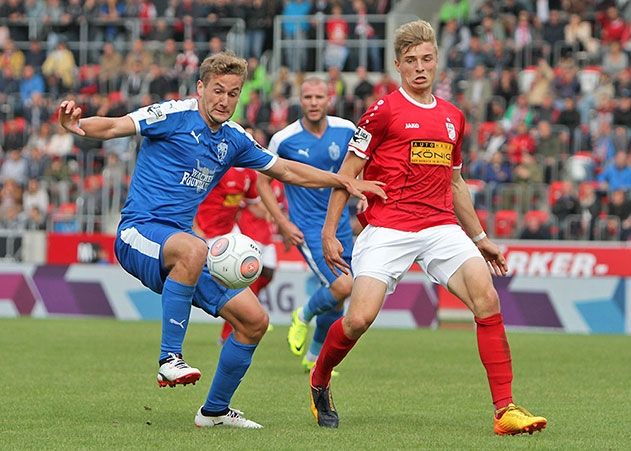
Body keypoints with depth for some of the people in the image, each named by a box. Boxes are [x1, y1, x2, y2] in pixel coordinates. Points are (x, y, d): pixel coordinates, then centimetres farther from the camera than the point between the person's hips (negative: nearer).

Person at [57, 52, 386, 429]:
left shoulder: (235, 140, 12)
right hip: (139, 232, -7)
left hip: (182, 239, 7)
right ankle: (170, 358, -34)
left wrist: (345, 182, 19)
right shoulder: (174, 115, -8)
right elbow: (116, 126, -20)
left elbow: (288, 171, 25)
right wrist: (78, 125, -41)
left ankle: (215, 409, 19)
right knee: (192, 249, -42)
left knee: (254, 320, 1)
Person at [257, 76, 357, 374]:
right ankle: (303, 316, 10)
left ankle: (315, 357, 33)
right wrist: (283, 223, -7)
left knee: (336, 300, 10)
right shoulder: (284, 139, -11)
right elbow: (263, 181, 1)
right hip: (307, 227, -4)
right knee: (342, 287, -21)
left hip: (340, 224, 4)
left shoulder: (346, 131, -3)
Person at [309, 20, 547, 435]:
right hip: (387, 227, -4)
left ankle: (505, 409, -15)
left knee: (487, 298, -17)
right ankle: (320, 381, 17)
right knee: (360, 318, -15)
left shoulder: (453, 117, 16)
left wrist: (480, 238, 26)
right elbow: (348, 172, 1)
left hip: (441, 227, 4)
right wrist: (329, 233, -4)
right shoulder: (385, 111, -2)